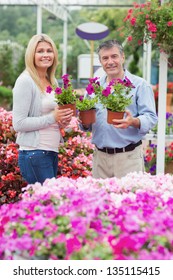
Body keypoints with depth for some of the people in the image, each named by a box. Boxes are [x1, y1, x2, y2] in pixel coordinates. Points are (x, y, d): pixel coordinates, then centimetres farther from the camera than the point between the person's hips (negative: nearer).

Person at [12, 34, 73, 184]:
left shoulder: (53, 81, 13)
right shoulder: (25, 81, -10)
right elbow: (18, 124, -15)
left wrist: (64, 119, 3)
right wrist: (52, 118, -18)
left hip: (52, 152, 8)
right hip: (34, 153, -8)